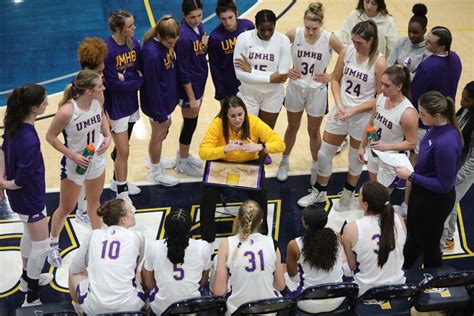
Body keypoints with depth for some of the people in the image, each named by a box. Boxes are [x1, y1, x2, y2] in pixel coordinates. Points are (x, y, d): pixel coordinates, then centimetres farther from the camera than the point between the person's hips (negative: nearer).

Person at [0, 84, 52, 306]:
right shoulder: (30, 140, -36)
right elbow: (21, 180, -29)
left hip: (21, 195, 9)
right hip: (29, 198, -9)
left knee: (29, 234, 30)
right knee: (41, 246, 7)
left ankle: (28, 277, 51)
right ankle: (32, 298, 21)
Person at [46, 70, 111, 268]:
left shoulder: (98, 99, -16)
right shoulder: (67, 111, -33)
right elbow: (50, 137, -18)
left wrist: (107, 136, -8)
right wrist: (72, 155, -23)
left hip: (97, 160, 5)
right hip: (75, 164, -5)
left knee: (94, 202, 25)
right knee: (66, 208, 14)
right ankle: (53, 245, 38)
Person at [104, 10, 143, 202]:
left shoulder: (134, 43, -4)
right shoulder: (107, 50, -25)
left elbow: (139, 70, -1)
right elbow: (113, 84, -23)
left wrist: (126, 76, -21)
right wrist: (138, 81, -13)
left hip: (131, 102, 7)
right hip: (116, 106, -6)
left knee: (122, 148, 22)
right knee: (123, 151, 0)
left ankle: (118, 181, 41)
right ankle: (122, 193, 16)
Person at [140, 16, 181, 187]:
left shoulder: (167, 43, -9)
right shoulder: (152, 54, -33)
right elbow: (152, 86, -25)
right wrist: (160, 113, -17)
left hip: (168, 96, 8)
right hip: (157, 100, -8)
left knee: (165, 126, 27)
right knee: (158, 134, 12)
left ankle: (155, 160, 51)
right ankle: (156, 172, 34)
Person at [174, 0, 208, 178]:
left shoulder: (200, 27, -1)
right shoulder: (184, 36, -26)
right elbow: (183, 71, -22)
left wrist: (205, 46, -12)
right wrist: (191, 98, -18)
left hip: (199, 83, 8)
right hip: (188, 87, -8)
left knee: (191, 121, 21)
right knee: (190, 123, 5)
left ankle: (183, 155, 39)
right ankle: (182, 163, 23)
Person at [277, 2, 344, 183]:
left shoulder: (329, 39, -19)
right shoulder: (294, 34, -16)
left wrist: (333, 76, -10)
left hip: (317, 90, -1)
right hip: (296, 87, 1)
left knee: (314, 131, 14)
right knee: (292, 128, 19)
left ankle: (316, 166, 34)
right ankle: (285, 161, 39)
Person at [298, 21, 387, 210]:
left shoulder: (379, 63, -18)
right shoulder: (347, 51, -7)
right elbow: (335, 79, 5)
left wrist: (354, 110, -18)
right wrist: (339, 105, -9)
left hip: (363, 117, -4)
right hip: (340, 111, 4)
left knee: (356, 159, 15)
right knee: (324, 154, 11)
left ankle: (348, 194, 39)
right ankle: (319, 192, 32)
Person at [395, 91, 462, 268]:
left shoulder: (446, 143, -37)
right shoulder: (436, 127, -12)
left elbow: (444, 185, -27)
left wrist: (411, 176, -24)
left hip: (435, 201, -8)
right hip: (421, 192, 8)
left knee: (428, 244, 19)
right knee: (413, 235, 31)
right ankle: (402, 270, 56)